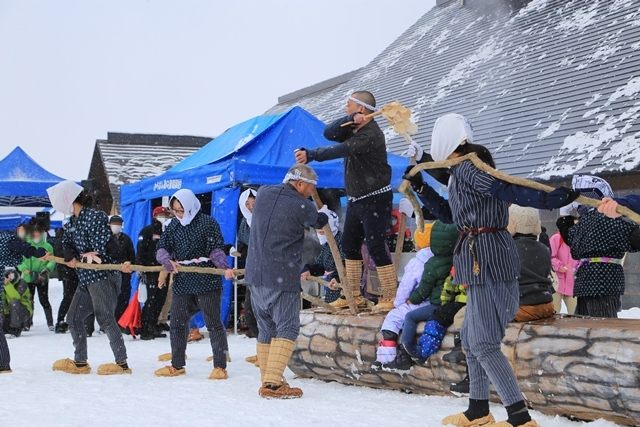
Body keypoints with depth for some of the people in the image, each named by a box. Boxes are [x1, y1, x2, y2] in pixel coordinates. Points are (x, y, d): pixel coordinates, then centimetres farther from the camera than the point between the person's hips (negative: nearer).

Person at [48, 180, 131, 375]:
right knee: (74, 318, 14)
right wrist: (70, 257, -7)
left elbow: (100, 250, -19)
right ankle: (80, 363, 24)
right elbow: (66, 244, 15)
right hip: (85, 278, 10)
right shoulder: (71, 223, 14)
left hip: (101, 277, -10)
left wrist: (80, 258, -7)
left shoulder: (95, 217, -15)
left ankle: (122, 364, -5)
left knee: (105, 319, -10)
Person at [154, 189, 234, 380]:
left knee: (213, 323, -2)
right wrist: (168, 261, -16)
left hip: (207, 280, -6)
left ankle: (220, 366, 4)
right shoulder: (174, 225, 10)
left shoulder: (207, 222, -4)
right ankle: (177, 365, 25)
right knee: (177, 323, 11)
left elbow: (216, 249, -8)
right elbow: (162, 249, 5)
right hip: (182, 283, 6)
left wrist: (224, 267, -24)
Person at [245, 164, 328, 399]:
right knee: (287, 329, -2)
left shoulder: (263, 193, 7)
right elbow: (319, 222, 8)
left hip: (256, 275, 7)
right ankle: (272, 383, -12)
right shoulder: (302, 206, -10)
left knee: (266, 329, 15)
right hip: (283, 278, -7)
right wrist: (323, 213, 32)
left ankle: (267, 381, 19)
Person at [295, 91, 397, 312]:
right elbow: (329, 134, -7)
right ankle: (354, 295, 19)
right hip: (356, 199, 10)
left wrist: (310, 155, -35)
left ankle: (391, 297, -5)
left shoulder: (371, 134, -19)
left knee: (376, 247, -11)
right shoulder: (353, 129, 9)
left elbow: (341, 150, -31)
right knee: (349, 244, 12)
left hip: (375, 198, -10)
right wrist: (350, 121, -22)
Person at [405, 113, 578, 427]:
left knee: (483, 343, -9)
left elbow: (511, 191, -24)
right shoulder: (465, 171, 18)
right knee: (471, 337, 18)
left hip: (485, 259, -10)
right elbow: (449, 214, 30)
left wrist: (561, 197, -32)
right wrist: (420, 187, 32)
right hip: (489, 259, 10)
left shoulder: (466, 169, -12)